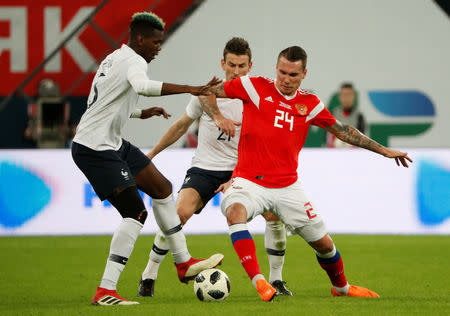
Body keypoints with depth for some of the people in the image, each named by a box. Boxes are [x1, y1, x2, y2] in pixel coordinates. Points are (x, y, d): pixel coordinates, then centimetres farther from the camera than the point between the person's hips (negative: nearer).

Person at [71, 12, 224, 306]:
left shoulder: (115, 59, 14)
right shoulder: (134, 62, -17)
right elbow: (141, 85, -43)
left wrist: (141, 113, 17)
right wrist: (189, 89, -45)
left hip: (113, 143, 11)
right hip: (95, 149, -11)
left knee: (162, 188, 16)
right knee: (136, 213, -15)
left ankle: (184, 263, 25)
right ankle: (105, 291, -14)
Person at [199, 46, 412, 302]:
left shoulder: (310, 104, 5)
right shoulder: (255, 87, -4)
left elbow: (342, 130, 15)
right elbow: (207, 93, 1)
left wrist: (383, 150, 15)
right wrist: (218, 117, -18)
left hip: (287, 187, 3)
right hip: (249, 181, -3)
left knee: (324, 244, 7)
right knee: (235, 210, -37)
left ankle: (341, 286, 38)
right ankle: (259, 282, -42)